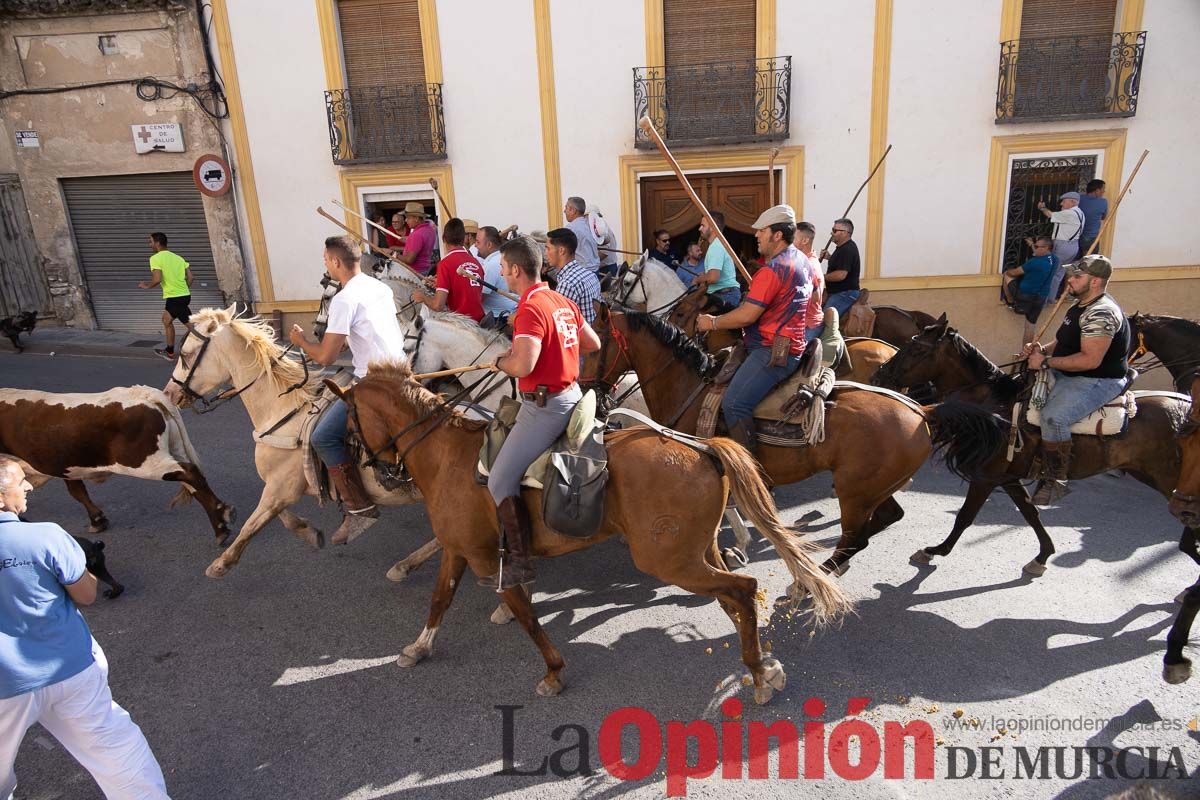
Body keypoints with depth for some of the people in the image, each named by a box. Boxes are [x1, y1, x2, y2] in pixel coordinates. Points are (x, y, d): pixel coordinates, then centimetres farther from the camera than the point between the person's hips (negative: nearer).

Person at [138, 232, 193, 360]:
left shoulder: (155, 258, -7)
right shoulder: (178, 257, 13)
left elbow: (157, 279, -18)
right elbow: (190, 277, 8)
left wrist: (146, 286, 1)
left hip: (174, 298, -8)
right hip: (184, 295, 8)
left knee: (191, 326, -4)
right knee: (166, 320, 21)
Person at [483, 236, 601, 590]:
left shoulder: (530, 309, -19)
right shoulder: (564, 302, 8)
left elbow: (523, 365, -31)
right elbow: (593, 344, 18)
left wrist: (501, 361, -9)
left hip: (545, 405, -10)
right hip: (570, 394, 10)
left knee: (500, 480, -3)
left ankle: (520, 561, 3)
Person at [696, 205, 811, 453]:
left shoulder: (772, 270, -19)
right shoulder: (801, 259, 13)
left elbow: (747, 315, -21)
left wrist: (712, 322, -7)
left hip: (773, 351, -12)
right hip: (790, 342, 12)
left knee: (733, 405, -21)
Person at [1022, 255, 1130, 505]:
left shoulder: (1101, 312, -21)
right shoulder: (1080, 306, 12)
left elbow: (1090, 360, -28)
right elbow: (1063, 343, 21)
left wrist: (1045, 362, -23)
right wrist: (1042, 349, 0)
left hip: (1099, 381, -11)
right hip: (1068, 374, 11)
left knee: (1053, 416, -32)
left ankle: (1055, 482, -17)